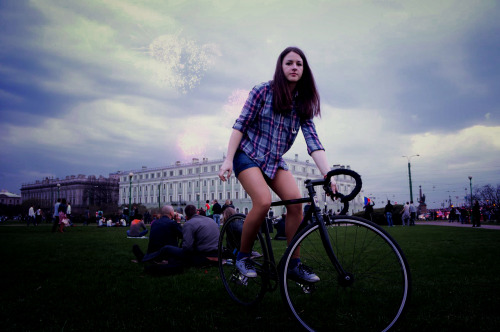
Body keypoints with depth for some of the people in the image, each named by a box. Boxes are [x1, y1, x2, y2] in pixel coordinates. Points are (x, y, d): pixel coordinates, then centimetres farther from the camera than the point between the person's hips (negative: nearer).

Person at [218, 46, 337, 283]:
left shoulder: (303, 103, 3)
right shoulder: (263, 91, -7)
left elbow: (313, 141, -6)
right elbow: (240, 125, -8)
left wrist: (328, 174, -18)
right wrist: (228, 160, -15)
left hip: (275, 161, 4)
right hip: (248, 155, -4)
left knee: (296, 200, -17)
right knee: (263, 201, -27)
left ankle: (294, 263, -3)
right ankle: (243, 256, -3)